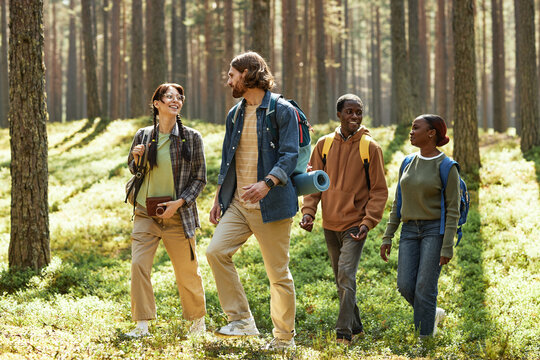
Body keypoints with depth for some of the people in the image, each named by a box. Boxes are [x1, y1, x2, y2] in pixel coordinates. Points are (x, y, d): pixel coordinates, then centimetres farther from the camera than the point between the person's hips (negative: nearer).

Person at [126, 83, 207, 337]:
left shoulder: (191, 137, -3)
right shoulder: (143, 135, 3)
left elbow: (200, 178, 0)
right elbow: (133, 170, 17)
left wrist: (179, 202, -13)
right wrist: (136, 158, -6)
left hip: (178, 214, -2)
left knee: (187, 272, 6)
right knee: (138, 264, -12)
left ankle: (198, 319, 28)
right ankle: (142, 325, -6)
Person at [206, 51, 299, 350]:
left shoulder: (282, 111, -5)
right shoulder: (235, 115, 16)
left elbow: (289, 156, -13)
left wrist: (267, 183, -29)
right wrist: (219, 198, 18)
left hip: (270, 204, -6)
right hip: (237, 203, 6)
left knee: (278, 272, -1)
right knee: (216, 251, -13)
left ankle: (285, 337, 12)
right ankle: (241, 320, -4)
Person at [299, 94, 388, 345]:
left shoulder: (371, 148, -5)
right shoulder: (324, 144, 5)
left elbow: (379, 190, -3)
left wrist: (368, 222, -14)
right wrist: (308, 211, -5)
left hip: (355, 224, -4)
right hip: (330, 224, 4)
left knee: (346, 276, -15)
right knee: (341, 280, 13)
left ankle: (343, 334, -15)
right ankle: (355, 325, 27)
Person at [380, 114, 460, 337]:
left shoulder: (447, 167, -9)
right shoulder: (409, 164, 9)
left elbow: (453, 210, -10)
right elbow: (398, 203, 13)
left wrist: (447, 247, -15)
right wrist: (387, 237, 8)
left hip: (435, 230, -6)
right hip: (410, 231, 6)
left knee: (425, 287, -10)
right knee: (405, 285, -3)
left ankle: (424, 337, -1)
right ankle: (433, 314, 23)